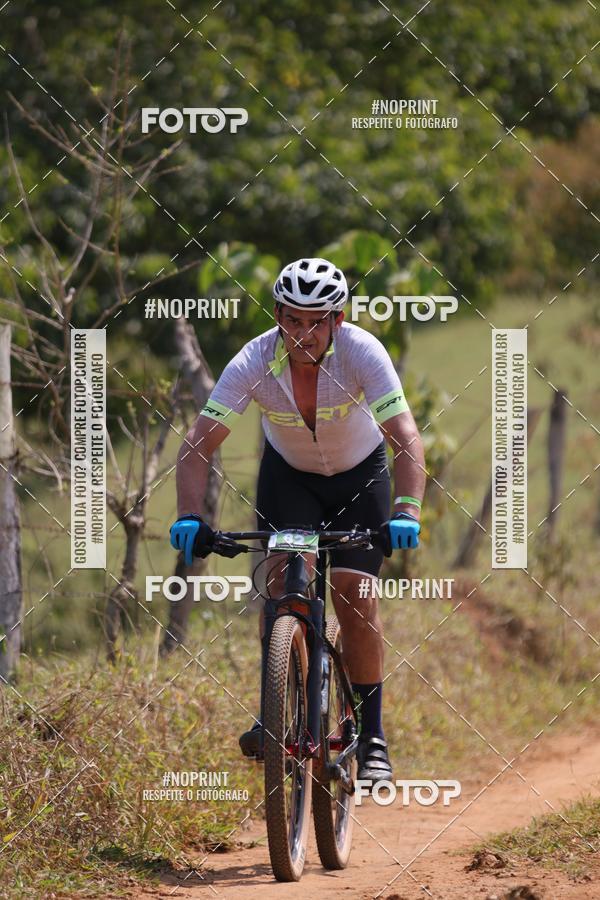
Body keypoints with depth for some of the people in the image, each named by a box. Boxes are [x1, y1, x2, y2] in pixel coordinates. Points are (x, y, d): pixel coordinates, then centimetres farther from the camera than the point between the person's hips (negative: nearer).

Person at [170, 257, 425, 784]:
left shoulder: (362, 352, -32)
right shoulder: (255, 362, -28)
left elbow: (406, 437, -40)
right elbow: (199, 443, -29)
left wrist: (407, 511, -55)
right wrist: (189, 517, -44)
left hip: (360, 475, -1)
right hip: (288, 474, 1)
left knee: (356, 599, -12)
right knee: (286, 582, -19)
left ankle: (372, 738, -2)